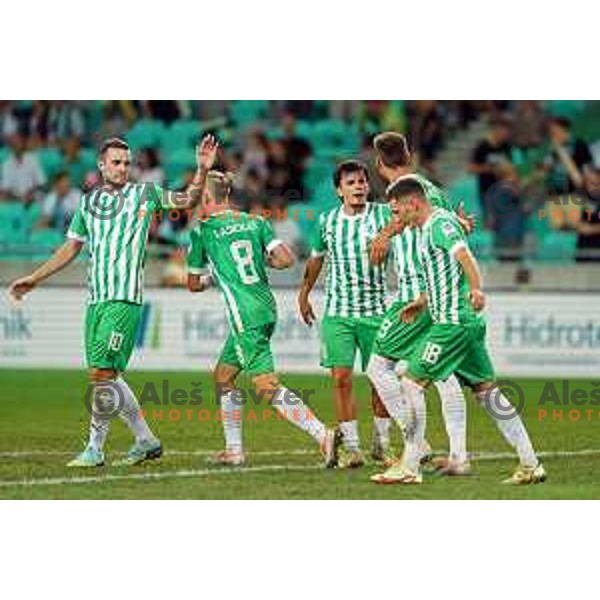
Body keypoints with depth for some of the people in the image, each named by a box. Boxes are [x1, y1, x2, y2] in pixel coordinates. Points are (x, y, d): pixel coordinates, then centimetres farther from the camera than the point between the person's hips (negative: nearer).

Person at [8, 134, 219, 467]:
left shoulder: (144, 194, 4)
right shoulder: (88, 202, 17)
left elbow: (187, 201, 1)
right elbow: (71, 248, 24)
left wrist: (202, 171, -15)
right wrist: (33, 279, 23)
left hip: (124, 299, -6)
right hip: (96, 300, 6)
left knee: (102, 372, -12)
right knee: (108, 376, 7)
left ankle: (95, 448, -4)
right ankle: (146, 440, 18)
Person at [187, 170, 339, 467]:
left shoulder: (202, 231, -1)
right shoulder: (255, 222, 11)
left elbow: (194, 284, 8)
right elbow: (286, 259, 1)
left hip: (245, 317, -7)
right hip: (267, 307, 7)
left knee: (268, 386, -11)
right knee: (223, 375, 20)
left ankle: (323, 435, -24)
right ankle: (234, 450, 22)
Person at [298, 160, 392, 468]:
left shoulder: (382, 214, -2)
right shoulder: (327, 221, 6)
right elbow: (315, 259, 21)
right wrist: (304, 294, 28)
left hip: (375, 309, -1)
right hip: (337, 312, 1)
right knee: (341, 378, -7)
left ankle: (381, 444, 19)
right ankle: (352, 448, -1)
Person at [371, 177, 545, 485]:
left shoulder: (439, 223, -11)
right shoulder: (432, 226, 19)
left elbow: (464, 256, -28)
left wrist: (476, 289, -42)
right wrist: (421, 303, 35)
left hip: (453, 321, -10)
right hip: (467, 321, 10)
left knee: (412, 383, -6)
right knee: (486, 389, 9)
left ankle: (409, 468, -4)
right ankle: (530, 464, 8)